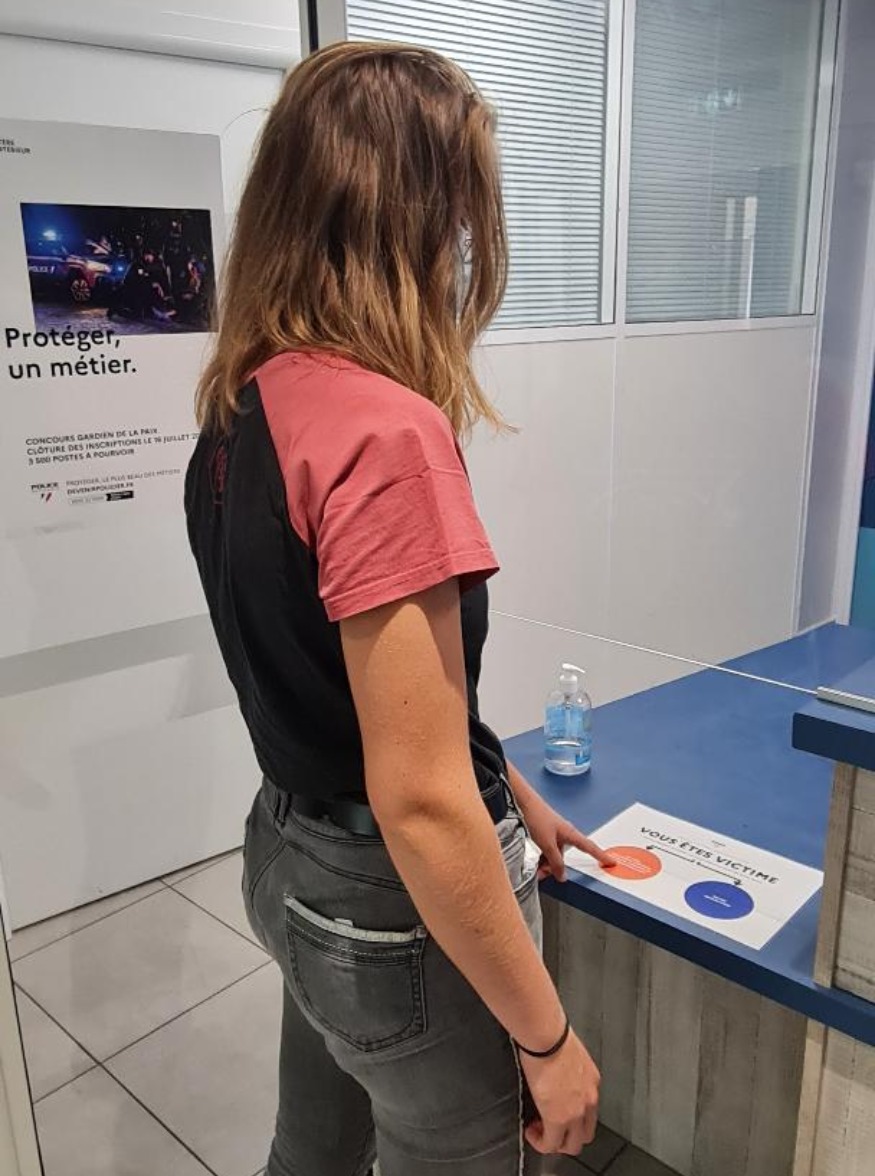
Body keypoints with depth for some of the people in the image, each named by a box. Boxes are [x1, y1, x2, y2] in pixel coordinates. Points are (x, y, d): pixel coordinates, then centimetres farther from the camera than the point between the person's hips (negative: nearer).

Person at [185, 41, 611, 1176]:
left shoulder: (246, 406, 0)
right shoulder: (386, 433, -28)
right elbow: (419, 804, -27)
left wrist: (516, 798, 14)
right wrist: (546, 1036, -13)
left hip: (292, 861, 8)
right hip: (400, 907, -8)